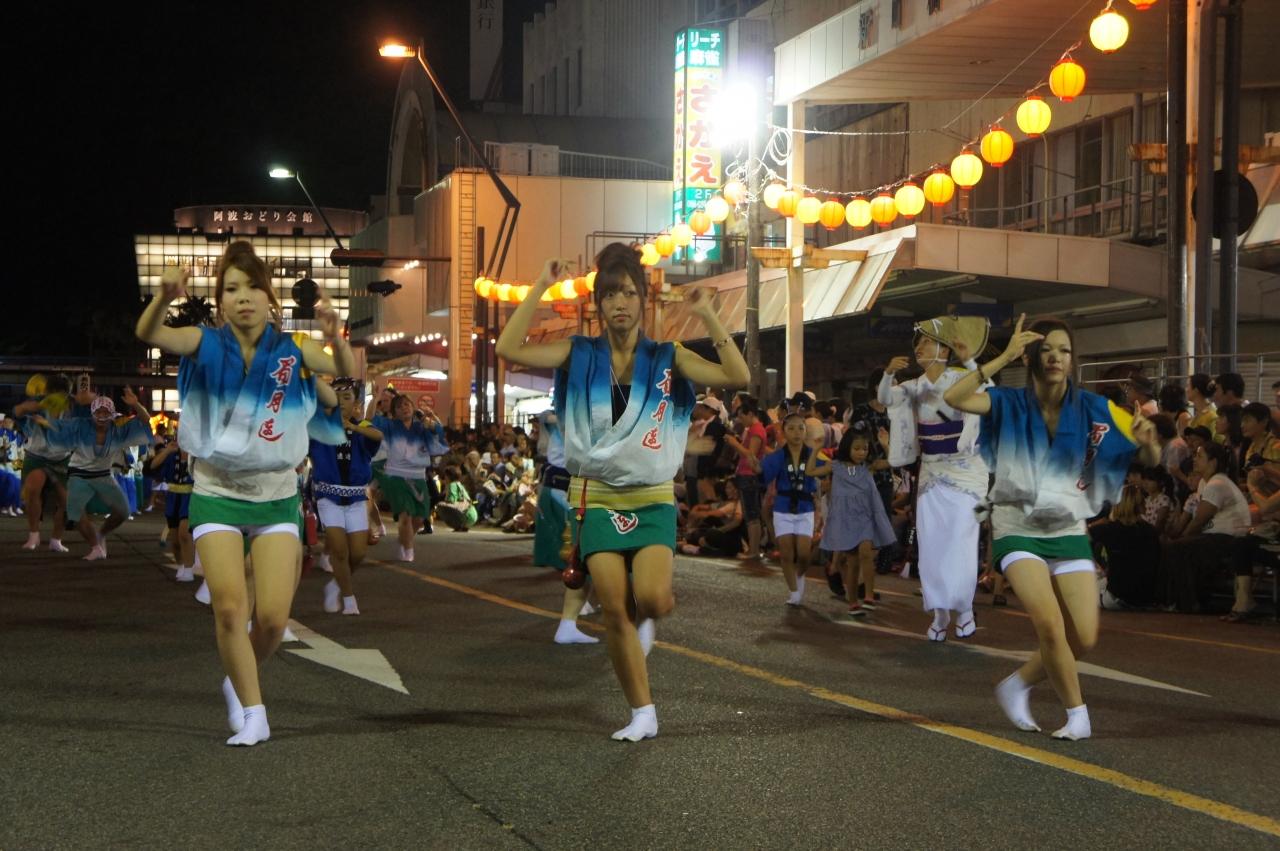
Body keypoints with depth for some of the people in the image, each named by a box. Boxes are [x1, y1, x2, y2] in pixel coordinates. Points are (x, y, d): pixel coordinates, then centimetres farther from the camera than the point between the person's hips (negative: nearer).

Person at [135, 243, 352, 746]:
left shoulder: (291, 350, -4)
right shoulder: (207, 344, -7)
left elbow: (347, 371, -17)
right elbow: (148, 334, -24)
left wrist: (334, 337, -39)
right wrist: (165, 297, -46)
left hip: (277, 496, 1)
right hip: (217, 494, -1)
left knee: (273, 617, -4)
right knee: (229, 605, -13)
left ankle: (239, 682, 27)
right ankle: (253, 714, 2)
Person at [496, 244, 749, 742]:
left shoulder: (667, 359, 1)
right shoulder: (579, 355, 2)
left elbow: (737, 377, -11)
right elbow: (508, 349, -11)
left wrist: (708, 317, -16)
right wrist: (540, 288, -13)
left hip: (653, 497, 0)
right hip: (596, 496, 1)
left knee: (652, 599, -20)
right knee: (615, 610, -5)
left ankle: (646, 617, 18)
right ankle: (643, 714, 9)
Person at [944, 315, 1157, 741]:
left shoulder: (1094, 409, -4)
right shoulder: (1009, 404, -7)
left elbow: (1149, 460, -4)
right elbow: (954, 398, -24)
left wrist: (1147, 442, -28)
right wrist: (1003, 358, -29)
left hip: (1069, 530, 3)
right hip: (1018, 529, -3)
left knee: (1084, 638, -3)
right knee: (1049, 621, -22)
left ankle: (1018, 684, 23)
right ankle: (1077, 712, -2)